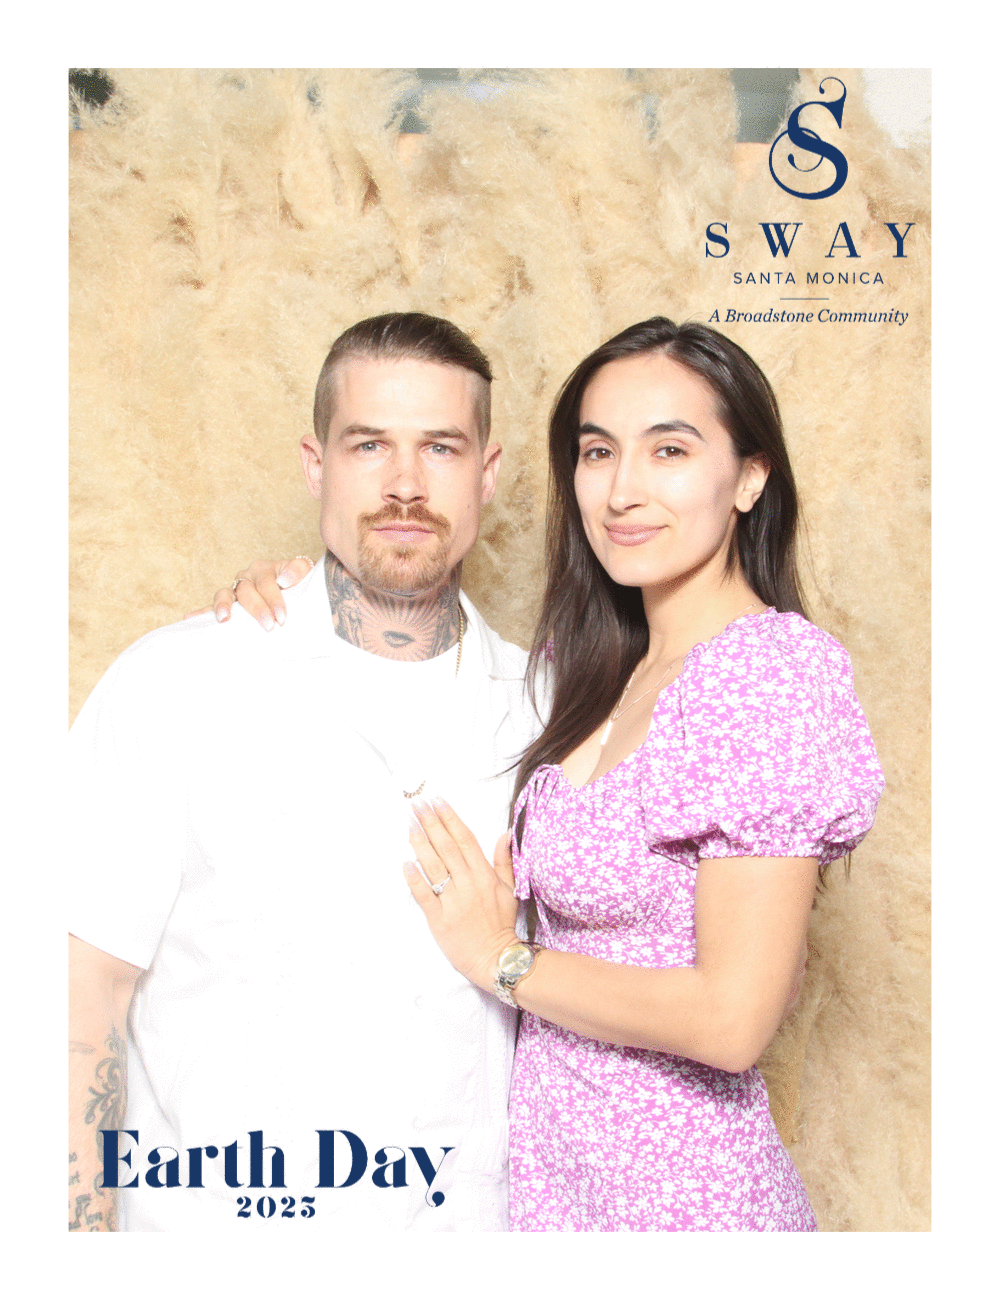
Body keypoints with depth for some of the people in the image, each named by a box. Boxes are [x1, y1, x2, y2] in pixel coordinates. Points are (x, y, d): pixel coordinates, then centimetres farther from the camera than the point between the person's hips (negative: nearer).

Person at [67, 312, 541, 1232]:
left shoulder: (540, 705, -2)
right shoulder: (179, 687, -13)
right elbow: (81, 1007, -13)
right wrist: (86, 1227, -17)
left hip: (467, 1223, 3)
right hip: (209, 1223, -3)